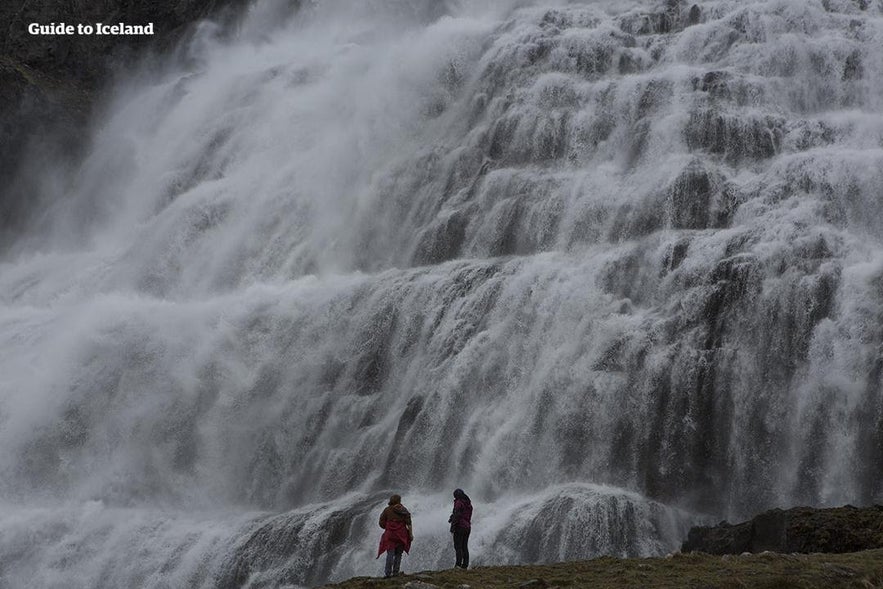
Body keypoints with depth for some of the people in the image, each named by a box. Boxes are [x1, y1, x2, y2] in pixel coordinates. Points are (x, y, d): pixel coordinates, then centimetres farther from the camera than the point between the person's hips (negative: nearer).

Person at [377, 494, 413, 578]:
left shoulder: (387, 510, -1)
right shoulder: (403, 510, 2)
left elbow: (382, 523, 0)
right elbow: (408, 523, -1)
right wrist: (411, 534, 4)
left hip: (390, 534, -1)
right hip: (401, 535, 1)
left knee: (390, 553, -4)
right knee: (398, 554, 11)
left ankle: (388, 572, -14)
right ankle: (395, 572, 7)